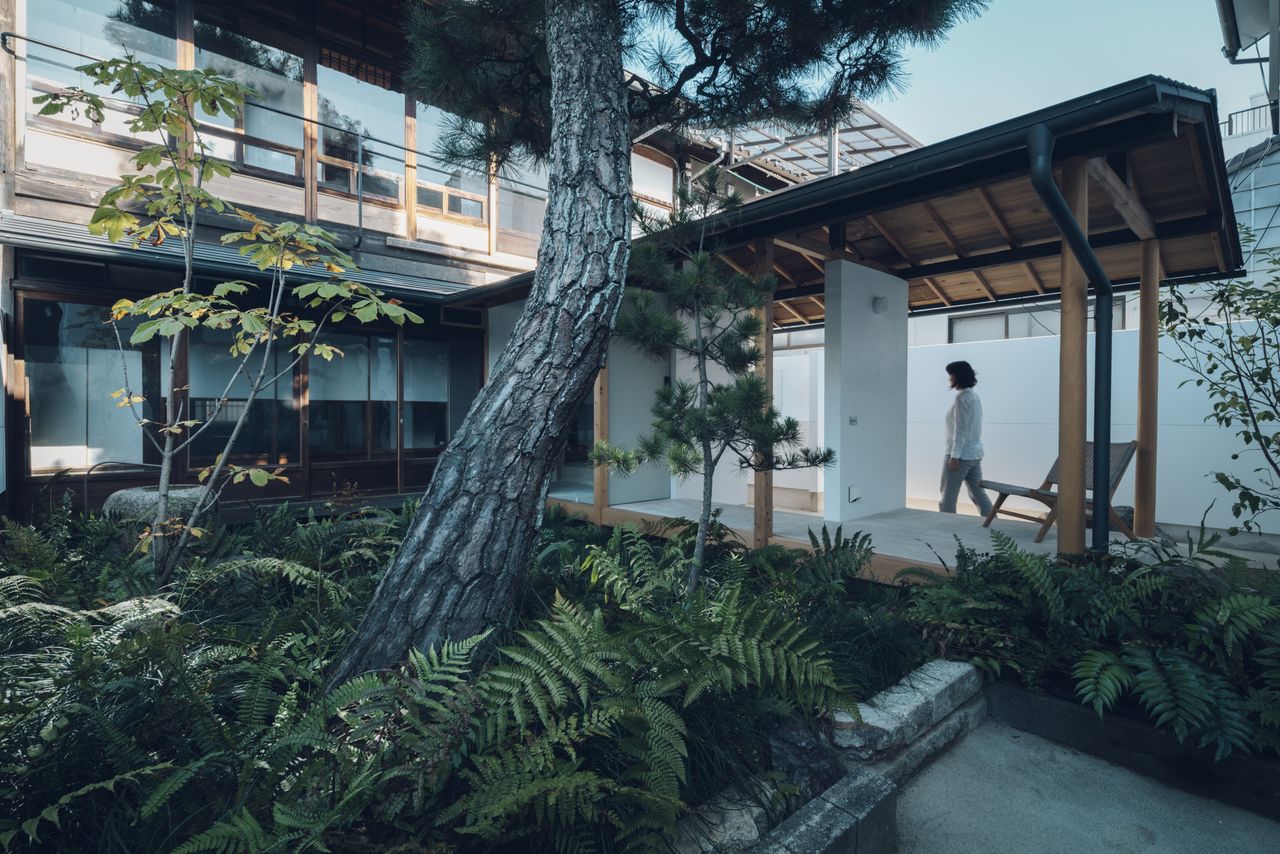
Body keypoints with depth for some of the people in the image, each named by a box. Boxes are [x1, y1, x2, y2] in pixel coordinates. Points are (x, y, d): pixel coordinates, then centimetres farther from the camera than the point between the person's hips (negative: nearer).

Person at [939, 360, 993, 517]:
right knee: (978, 493, 12)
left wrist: (954, 455, -18)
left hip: (961, 454, -9)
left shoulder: (961, 398, -15)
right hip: (975, 453, 9)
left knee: (948, 495, 1)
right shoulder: (974, 396, 12)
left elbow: (960, 429, -18)